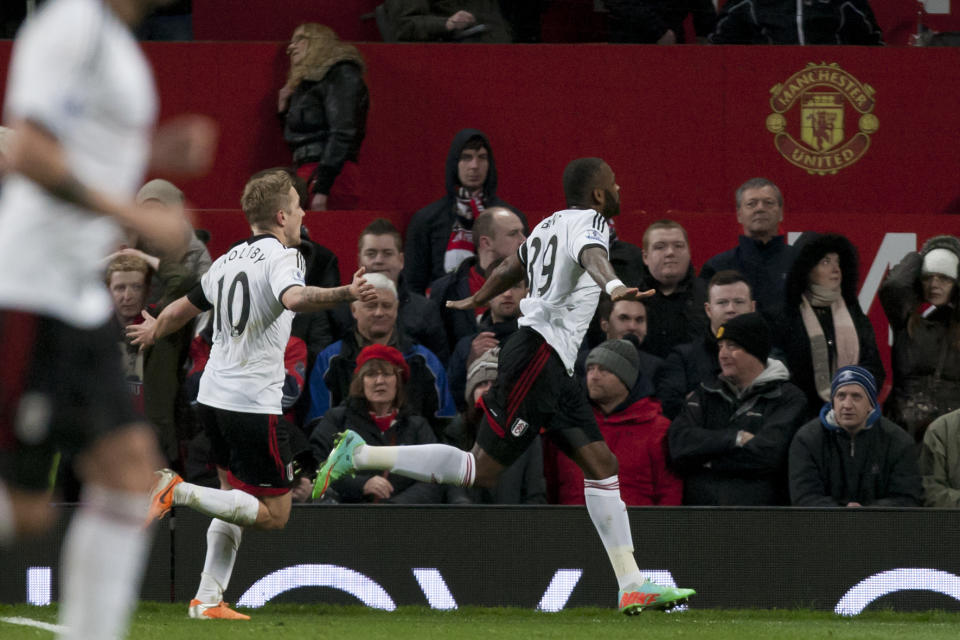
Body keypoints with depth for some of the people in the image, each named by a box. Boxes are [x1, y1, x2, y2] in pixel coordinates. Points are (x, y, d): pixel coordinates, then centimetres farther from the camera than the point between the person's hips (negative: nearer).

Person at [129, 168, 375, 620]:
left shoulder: (229, 259, 13)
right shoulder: (282, 256, -10)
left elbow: (184, 308, 28)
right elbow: (293, 298, -33)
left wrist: (153, 331, 48)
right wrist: (345, 294, -45)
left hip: (213, 397, 8)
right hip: (255, 405, -8)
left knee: (236, 496, 19)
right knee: (274, 513, -3)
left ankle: (208, 599, 11)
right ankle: (179, 492, -18)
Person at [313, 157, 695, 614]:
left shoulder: (551, 224, 20)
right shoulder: (589, 221, -7)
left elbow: (511, 267, 37)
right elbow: (590, 253, -32)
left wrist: (476, 302, 56)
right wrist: (613, 285, -53)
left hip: (553, 368, 10)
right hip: (537, 356, -10)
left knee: (601, 464, 6)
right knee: (481, 470, -10)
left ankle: (632, 586, 4)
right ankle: (358, 456, -4)